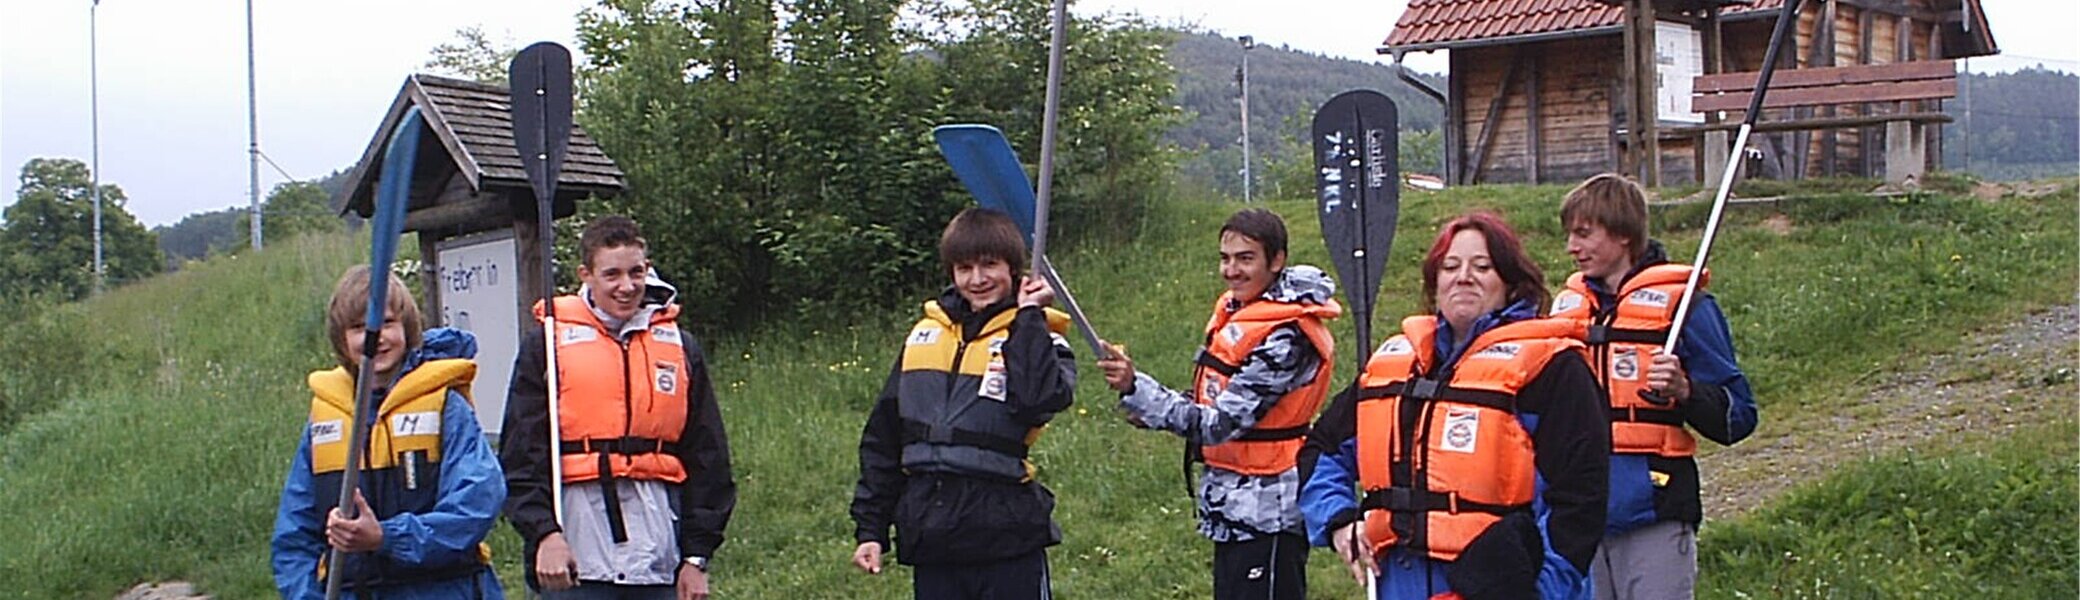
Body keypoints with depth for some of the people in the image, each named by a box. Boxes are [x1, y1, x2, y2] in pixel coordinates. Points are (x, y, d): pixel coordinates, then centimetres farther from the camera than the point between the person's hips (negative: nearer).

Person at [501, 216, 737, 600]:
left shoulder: (680, 348, 12)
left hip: (658, 558, 3)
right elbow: (521, 456, -2)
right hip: (575, 558, -3)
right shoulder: (547, 346, 3)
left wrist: (697, 555, 6)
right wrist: (544, 532, -16)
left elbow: (707, 461, 12)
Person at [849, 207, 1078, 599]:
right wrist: (870, 527, 13)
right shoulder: (924, 335, 12)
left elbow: (1041, 398, -25)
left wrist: (1029, 317, -14)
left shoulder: (1034, 337, 0)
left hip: (1007, 538, -5)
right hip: (929, 535, 5)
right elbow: (882, 440, 16)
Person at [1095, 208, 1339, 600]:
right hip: (1234, 507, 10)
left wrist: (1135, 389, -32)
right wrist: (1151, 410, 2)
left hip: (1265, 512, -10)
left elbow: (1220, 424, -25)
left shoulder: (1286, 336, -20)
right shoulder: (1233, 311, 8)